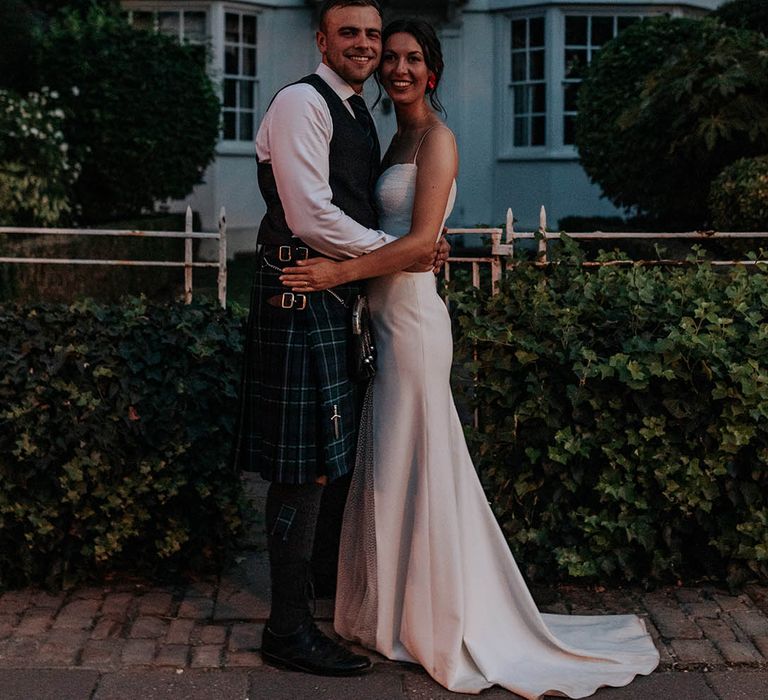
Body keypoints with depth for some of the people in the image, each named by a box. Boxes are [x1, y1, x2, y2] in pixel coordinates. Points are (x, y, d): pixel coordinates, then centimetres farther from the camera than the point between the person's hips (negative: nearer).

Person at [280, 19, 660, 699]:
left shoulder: (436, 138, -10)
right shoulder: (398, 139, 17)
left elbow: (421, 239, -20)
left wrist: (341, 271, -23)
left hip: (412, 314, -9)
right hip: (385, 313, 9)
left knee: (414, 465, -1)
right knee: (387, 465, 13)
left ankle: (434, 624, 12)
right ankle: (398, 611, 26)